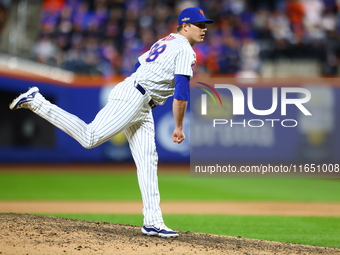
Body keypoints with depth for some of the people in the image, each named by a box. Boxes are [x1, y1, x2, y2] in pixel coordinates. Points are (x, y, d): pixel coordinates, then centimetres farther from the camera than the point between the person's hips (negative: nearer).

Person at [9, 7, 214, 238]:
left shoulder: (164, 42, 22)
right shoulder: (185, 50, -7)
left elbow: (139, 65, 29)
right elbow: (182, 93, -14)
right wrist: (179, 128, -8)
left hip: (142, 110, 10)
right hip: (131, 97, -10)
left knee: (148, 162, 4)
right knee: (89, 137, -18)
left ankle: (153, 222, 0)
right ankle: (36, 102, -10)